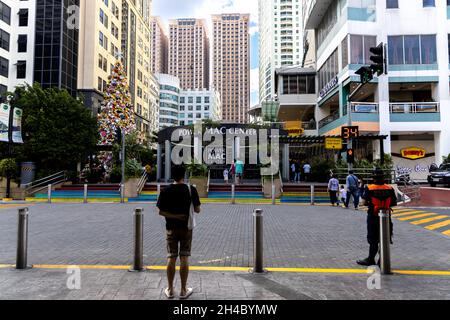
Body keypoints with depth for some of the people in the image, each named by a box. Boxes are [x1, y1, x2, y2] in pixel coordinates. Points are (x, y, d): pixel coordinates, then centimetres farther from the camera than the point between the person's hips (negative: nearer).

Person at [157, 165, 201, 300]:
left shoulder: (166, 191, -5)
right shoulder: (191, 189, -8)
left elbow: (161, 212, -7)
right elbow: (197, 210, -4)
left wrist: (174, 216, -6)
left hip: (171, 228, 1)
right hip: (186, 228, -1)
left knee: (171, 258, 8)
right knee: (184, 258, 5)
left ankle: (170, 290, 17)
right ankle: (183, 290, 13)